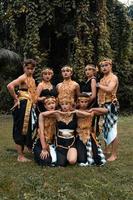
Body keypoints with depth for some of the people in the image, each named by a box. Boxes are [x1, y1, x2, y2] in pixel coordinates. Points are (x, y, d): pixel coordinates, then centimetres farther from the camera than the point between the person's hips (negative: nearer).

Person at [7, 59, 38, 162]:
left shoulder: (32, 79, 14)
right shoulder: (23, 77, -12)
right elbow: (10, 86, -27)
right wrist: (16, 99, -18)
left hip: (29, 107, 9)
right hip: (22, 106, -9)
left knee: (27, 130, 17)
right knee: (20, 130, -1)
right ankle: (20, 156, 7)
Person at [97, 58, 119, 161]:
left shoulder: (113, 77, -7)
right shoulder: (103, 79, 17)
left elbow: (109, 89, -25)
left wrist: (99, 85, -12)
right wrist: (99, 104, 2)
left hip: (111, 105, -8)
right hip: (103, 105, 8)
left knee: (112, 129, -8)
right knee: (105, 128, 14)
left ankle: (114, 154, -3)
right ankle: (106, 149, 26)